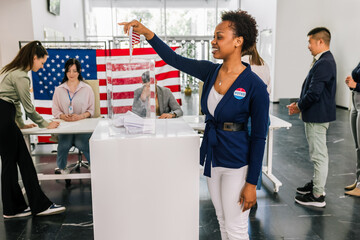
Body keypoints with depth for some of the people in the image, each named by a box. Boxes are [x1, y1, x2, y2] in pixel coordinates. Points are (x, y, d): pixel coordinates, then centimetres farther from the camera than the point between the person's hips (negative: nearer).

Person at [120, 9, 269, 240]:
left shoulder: (255, 86, -18)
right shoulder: (211, 71, -1)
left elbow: (259, 137, -15)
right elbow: (175, 59, 6)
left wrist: (251, 183, -13)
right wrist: (147, 33, -5)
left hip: (237, 162, -6)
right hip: (212, 158, 6)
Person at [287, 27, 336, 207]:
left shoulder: (323, 64, -22)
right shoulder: (325, 61, 12)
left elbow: (314, 93, -25)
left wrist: (299, 107, -10)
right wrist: (300, 104, 8)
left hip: (318, 116, -11)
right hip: (316, 115, 11)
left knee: (319, 155, -2)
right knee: (318, 153, 21)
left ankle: (318, 196, 9)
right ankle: (316, 183, 37)